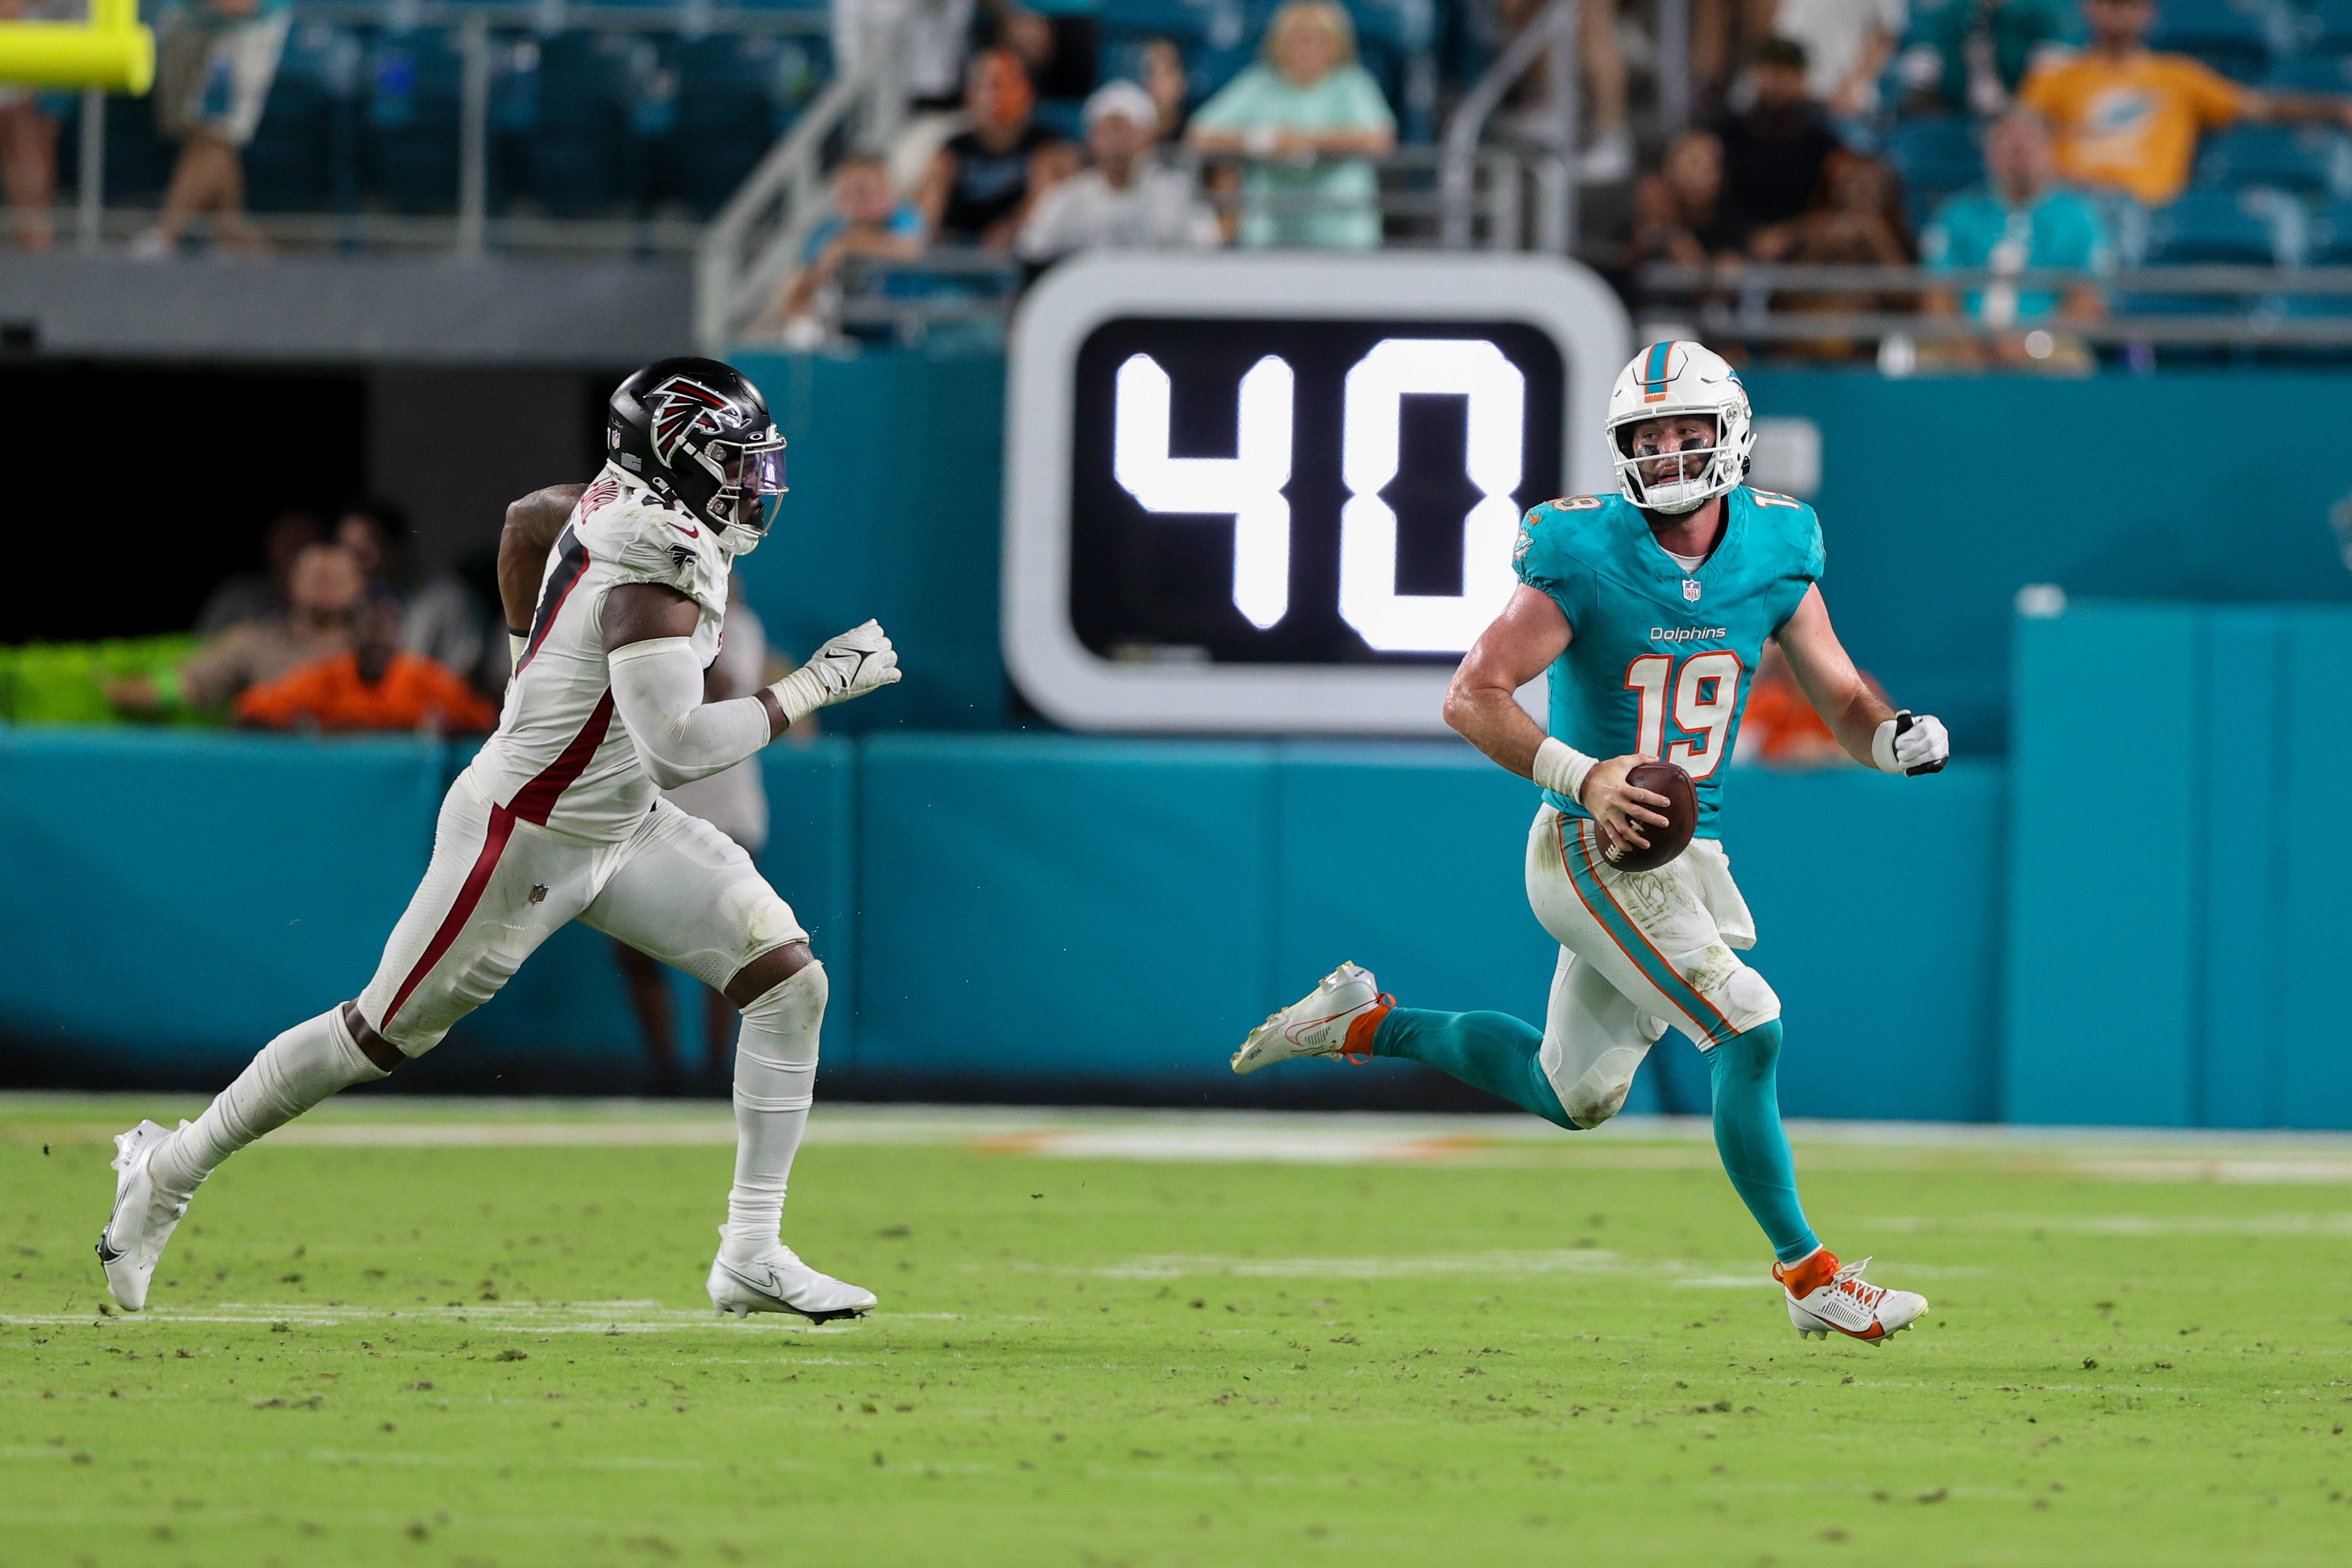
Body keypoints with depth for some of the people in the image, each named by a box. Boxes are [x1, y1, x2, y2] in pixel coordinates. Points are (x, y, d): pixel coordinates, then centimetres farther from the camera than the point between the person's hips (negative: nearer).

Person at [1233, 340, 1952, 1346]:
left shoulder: (1774, 556, 0)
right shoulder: (1586, 559, -15)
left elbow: (1841, 699, 8)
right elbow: (1472, 698, -15)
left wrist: (1898, 737, -15)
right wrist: (1579, 777, -28)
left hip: (1688, 856, 7)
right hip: (1594, 850, -7)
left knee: (1573, 1095, 16)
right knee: (1748, 1028, -15)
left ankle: (1365, 1025, 32)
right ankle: (1810, 1276, -4)